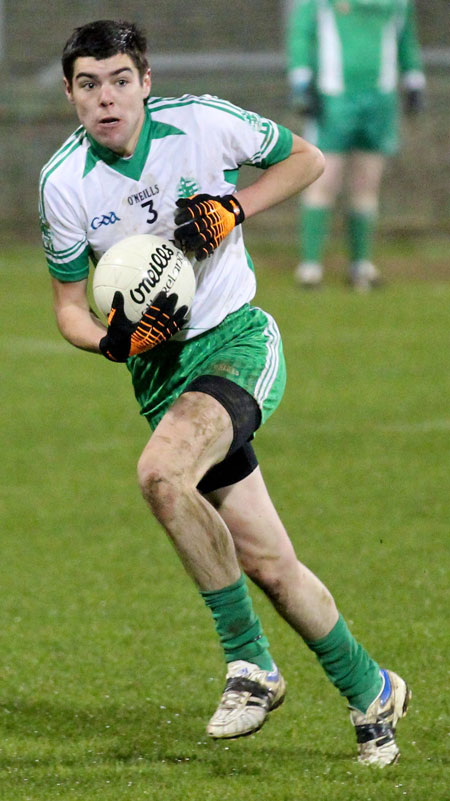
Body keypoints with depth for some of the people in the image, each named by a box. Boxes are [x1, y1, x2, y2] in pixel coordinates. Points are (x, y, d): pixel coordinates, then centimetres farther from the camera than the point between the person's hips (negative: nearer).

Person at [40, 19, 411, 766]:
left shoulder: (204, 123, -10)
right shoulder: (63, 184, -4)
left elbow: (306, 158, 7)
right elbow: (69, 306, 6)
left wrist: (234, 208, -9)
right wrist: (110, 339, -16)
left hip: (237, 339, -3)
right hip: (160, 365, 3)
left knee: (161, 473, -31)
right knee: (268, 565, -1)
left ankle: (251, 664, -17)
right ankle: (370, 691, 20)